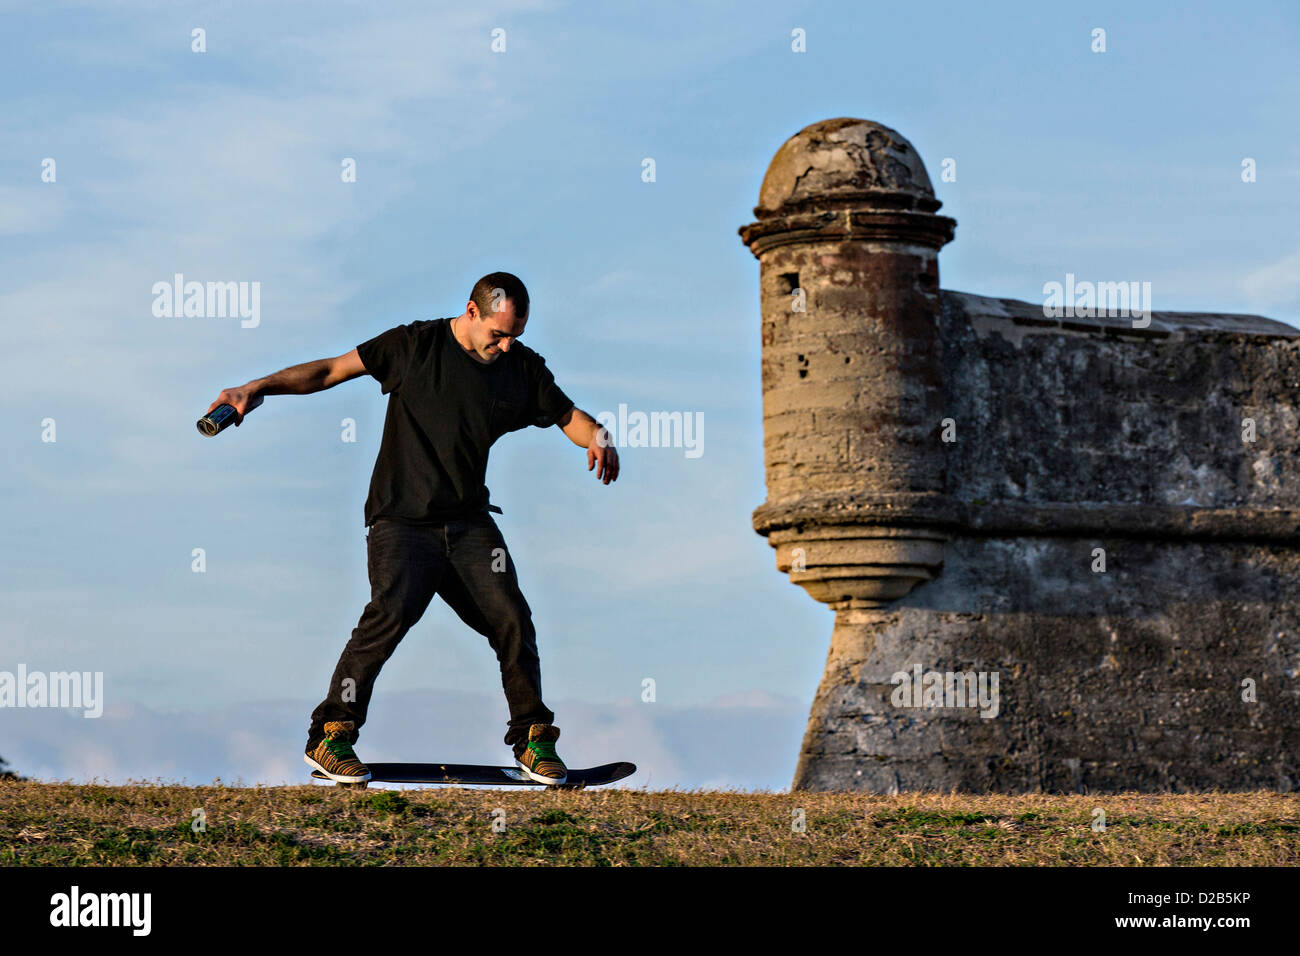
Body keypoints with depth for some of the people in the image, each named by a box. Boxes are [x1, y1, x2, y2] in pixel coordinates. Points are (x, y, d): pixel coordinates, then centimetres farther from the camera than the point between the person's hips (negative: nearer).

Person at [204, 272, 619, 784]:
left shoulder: (523, 368, 7)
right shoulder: (415, 344, -2)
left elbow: (568, 415, 16)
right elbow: (332, 370, 1)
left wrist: (596, 435, -8)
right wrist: (258, 388, -6)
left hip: (469, 521, 4)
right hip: (401, 517, -4)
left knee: (511, 617, -10)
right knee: (393, 612, -24)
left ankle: (532, 740, 11)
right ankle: (330, 734, -13)